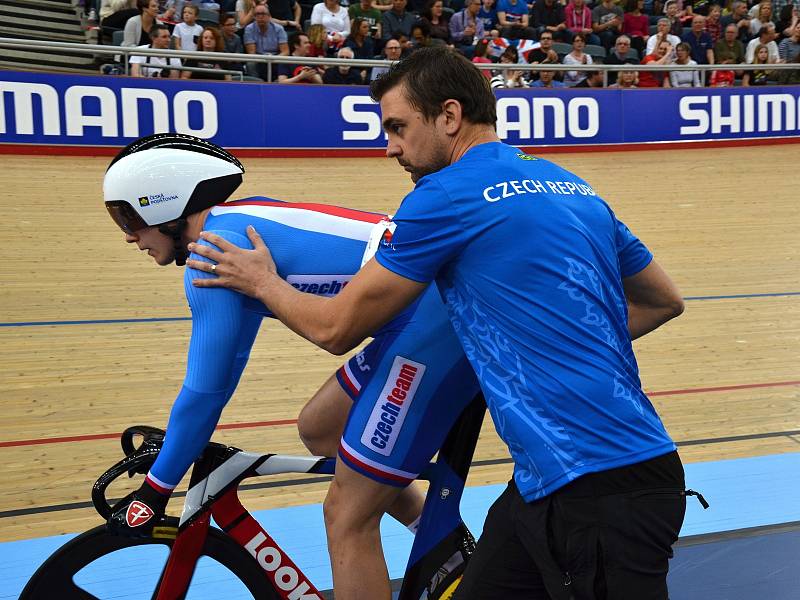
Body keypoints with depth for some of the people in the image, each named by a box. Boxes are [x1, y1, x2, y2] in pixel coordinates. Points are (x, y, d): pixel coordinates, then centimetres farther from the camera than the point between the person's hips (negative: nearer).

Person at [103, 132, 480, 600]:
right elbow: (230, 359, 28)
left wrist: (154, 490, 5)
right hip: (441, 306, 10)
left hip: (434, 320, -10)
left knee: (347, 518, -1)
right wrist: (178, 448, 34)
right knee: (318, 429, 23)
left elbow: (206, 389, -9)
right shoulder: (246, 221, 19)